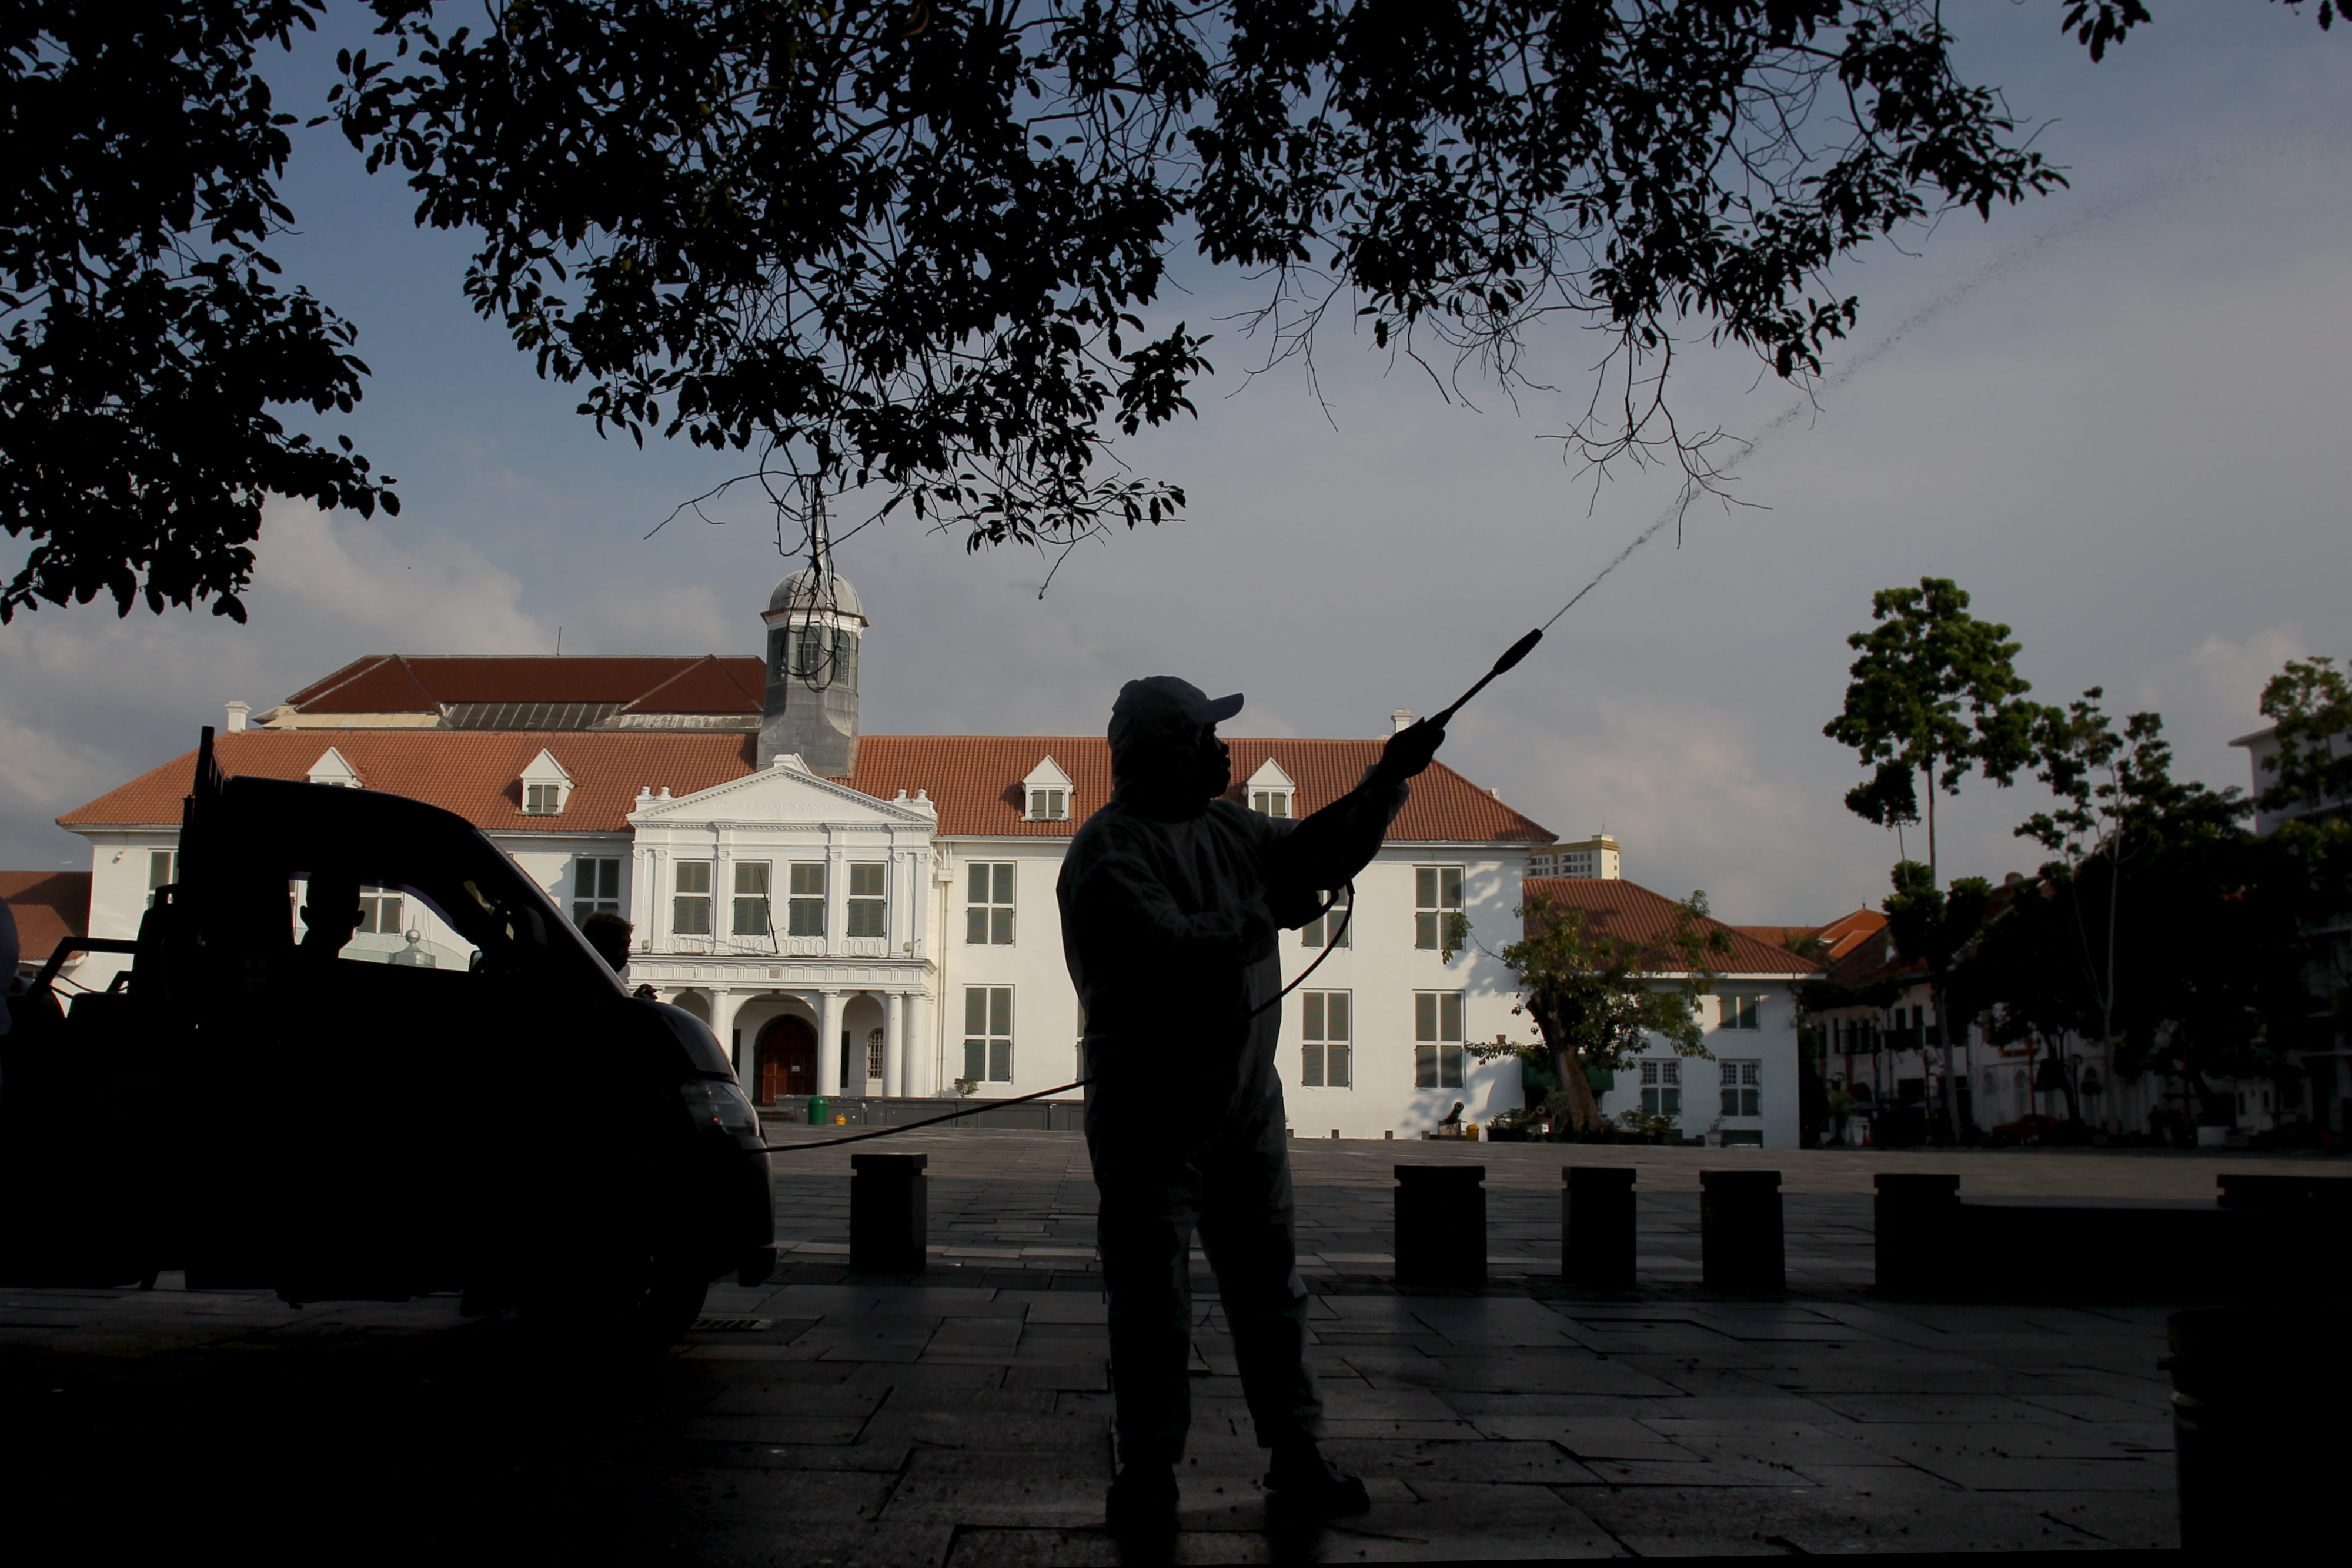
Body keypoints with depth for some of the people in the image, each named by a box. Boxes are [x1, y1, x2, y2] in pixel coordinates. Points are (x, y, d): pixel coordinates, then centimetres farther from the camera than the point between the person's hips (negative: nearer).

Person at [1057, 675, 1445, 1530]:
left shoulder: (1228, 829, 10)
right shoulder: (1107, 851, -15)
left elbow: (1321, 850, 23)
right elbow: (1173, 948, -27)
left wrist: (1389, 779, 12)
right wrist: (1271, 913, -16)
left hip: (1246, 1100, 7)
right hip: (1151, 1113, -7)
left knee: (1271, 1285, 10)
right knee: (1152, 1302, 1)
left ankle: (1298, 1457, 19)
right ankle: (1147, 1473, 13)